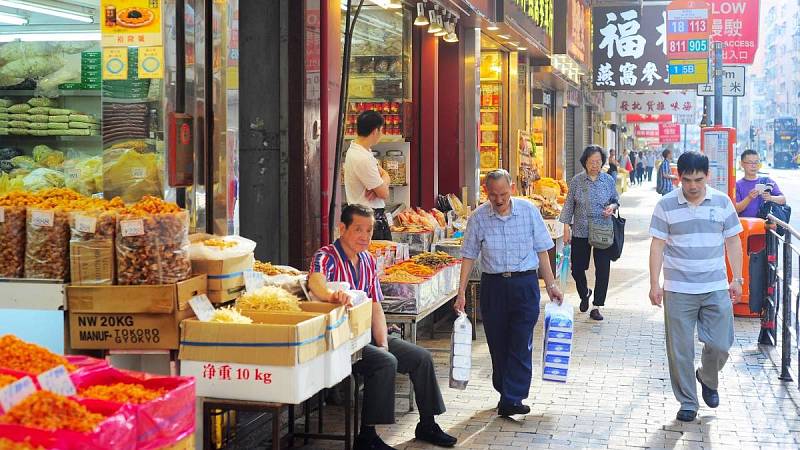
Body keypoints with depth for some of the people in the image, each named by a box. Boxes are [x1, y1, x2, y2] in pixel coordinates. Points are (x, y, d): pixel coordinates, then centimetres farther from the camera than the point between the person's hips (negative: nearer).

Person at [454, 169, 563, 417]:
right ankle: (505, 392, 23)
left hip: (525, 284, -1)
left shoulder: (528, 211, -2)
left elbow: (541, 250, 5)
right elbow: (469, 256, 2)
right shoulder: (478, 217, -2)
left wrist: (551, 285, 5)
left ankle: (512, 399, -6)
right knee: (497, 343, 8)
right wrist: (461, 292, -2)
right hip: (493, 285, 1)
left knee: (521, 343, -7)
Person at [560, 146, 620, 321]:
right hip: (580, 232, 0)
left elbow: (615, 200, 13)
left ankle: (596, 306, 12)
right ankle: (584, 294, 37)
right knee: (577, 268, 6)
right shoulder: (576, 181, -1)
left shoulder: (608, 180, 1)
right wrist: (566, 228, -1)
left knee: (602, 270, 0)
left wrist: (612, 206, -10)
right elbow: (569, 205, 3)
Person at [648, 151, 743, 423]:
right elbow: (657, 246, -1)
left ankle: (708, 379, 34)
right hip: (679, 289, -1)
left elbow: (733, 242, 8)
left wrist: (737, 280, 4)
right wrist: (655, 283, -6)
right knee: (680, 350, 3)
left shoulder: (722, 202, 2)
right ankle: (688, 402, 18)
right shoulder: (666, 205, -3)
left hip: (716, 288, 1)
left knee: (720, 344, 2)